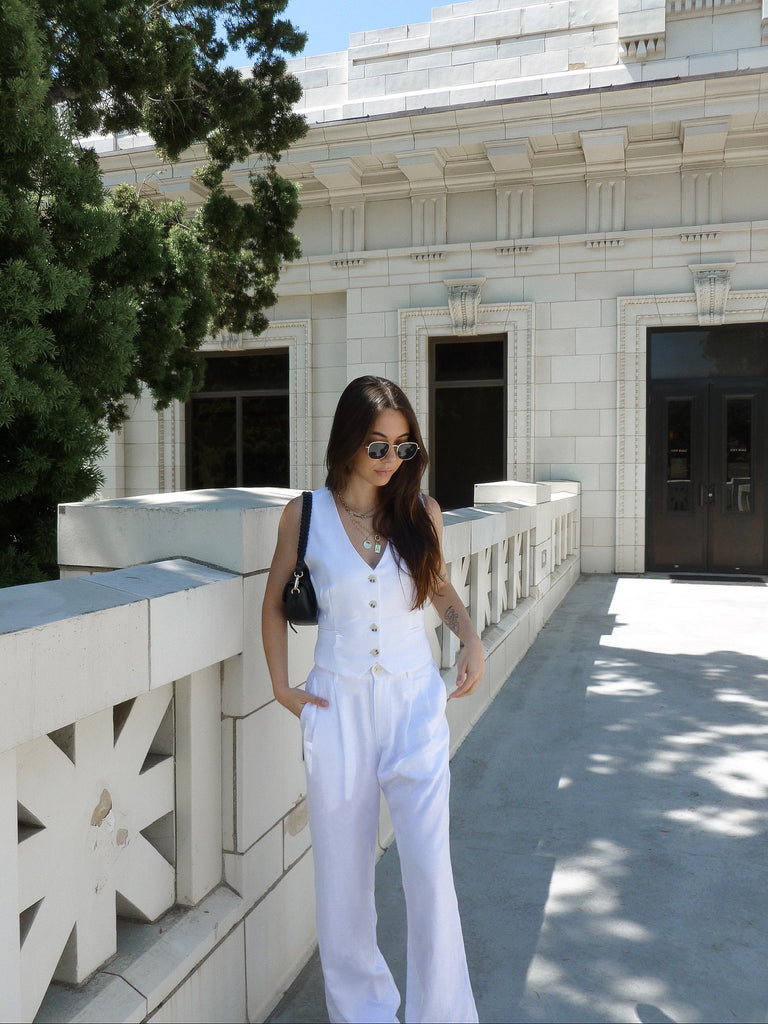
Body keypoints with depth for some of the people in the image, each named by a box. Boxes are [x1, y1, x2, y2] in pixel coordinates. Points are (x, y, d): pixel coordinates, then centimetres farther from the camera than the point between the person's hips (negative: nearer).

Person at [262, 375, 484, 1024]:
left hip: (415, 702, 0)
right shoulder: (305, 514, -4)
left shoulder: (421, 511, 0)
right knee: (343, 871, 11)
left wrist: (471, 639, -1)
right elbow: (276, 603, 9)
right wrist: (281, 686, 3)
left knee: (430, 866, -3)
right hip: (338, 704, 0)